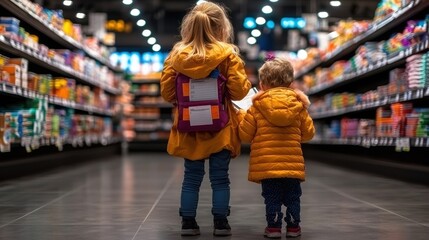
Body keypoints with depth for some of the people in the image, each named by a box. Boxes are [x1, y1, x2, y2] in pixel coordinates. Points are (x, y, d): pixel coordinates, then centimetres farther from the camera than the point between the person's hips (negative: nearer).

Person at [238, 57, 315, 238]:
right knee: (292, 197, 11)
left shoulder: (256, 108, -3)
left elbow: (245, 135, 1)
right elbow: (308, 133, 10)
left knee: (272, 197, 5)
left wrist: (241, 115, 18)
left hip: (266, 164, -2)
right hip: (292, 163, 2)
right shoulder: (298, 106, 4)